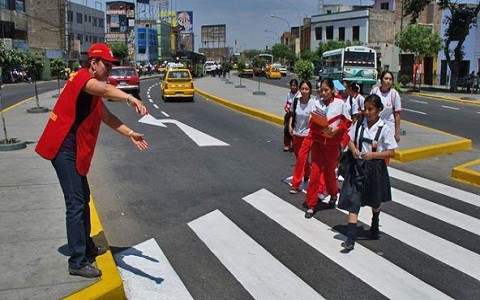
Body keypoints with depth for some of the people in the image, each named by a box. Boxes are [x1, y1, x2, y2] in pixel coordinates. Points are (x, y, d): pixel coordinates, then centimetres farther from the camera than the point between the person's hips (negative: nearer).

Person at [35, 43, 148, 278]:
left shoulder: (92, 88, 16)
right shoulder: (82, 77, -15)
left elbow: (107, 117, 16)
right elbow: (105, 90, -38)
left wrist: (130, 134, 6)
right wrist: (130, 98, -55)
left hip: (74, 150, 11)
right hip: (63, 148, -11)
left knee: (83, 198, 20)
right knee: (76, 203, -10)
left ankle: (87, 247, 36)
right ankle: (78, 263, -3)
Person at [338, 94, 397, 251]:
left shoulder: (384, 129, -12)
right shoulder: (359, 124, -3)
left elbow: (391, 152, -11)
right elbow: (350, 140, 9)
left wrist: (373, 154, -24)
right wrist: (354, 149, -13)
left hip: (375, 167, -1)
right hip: (358, 166, 1)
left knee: (374, 201, 22)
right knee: (353, 201, -7)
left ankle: (374, 226, 51)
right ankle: (350, 239, -7)